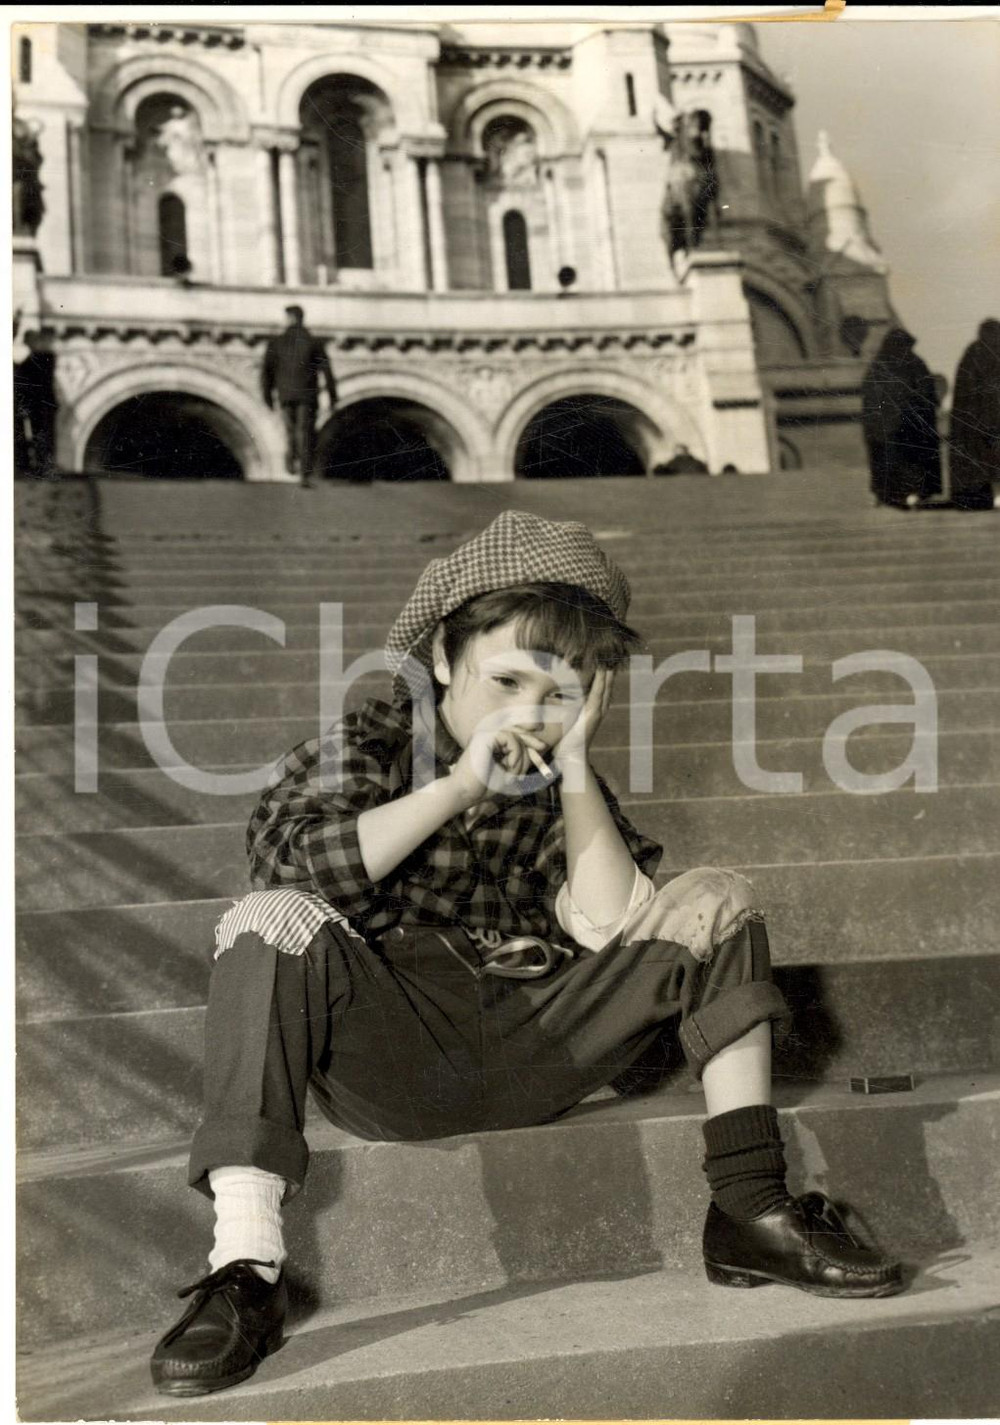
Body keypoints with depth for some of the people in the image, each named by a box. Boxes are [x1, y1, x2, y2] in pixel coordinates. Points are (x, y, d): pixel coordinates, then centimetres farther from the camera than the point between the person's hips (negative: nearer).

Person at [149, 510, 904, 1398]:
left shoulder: (562, 788, 11)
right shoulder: (366, 748, 3)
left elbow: (610, 926, -6)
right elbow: (286, 858, -19)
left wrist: (576, 767, -8)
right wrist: (463, 784, -16)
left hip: (529, 1061, 3)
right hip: (384, 1053, -3)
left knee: (715, 901, -3)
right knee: (274, 920, -31)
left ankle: (749, 1207, -10)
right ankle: (245, 1271, -33)